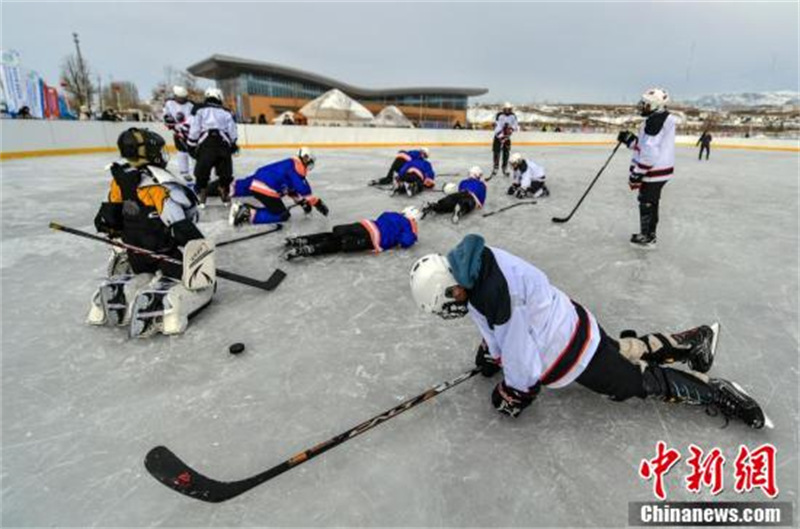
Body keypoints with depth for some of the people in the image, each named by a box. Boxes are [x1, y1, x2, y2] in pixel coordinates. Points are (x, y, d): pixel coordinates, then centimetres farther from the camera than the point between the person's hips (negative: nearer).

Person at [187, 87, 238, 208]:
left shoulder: (199, 109, 16)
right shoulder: (226, 112, 23)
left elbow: (194, 129, 6)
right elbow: (232, 132, 17)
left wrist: (191, 146, 10)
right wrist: (234, 145, 31)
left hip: (206, 144, -2)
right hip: (224, 144, 2)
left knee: (202, 174, 6)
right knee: (225, 173, 16)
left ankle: (202, 199, 3)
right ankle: (225, 197, 18)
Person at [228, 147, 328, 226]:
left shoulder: (291, 166, 24)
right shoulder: (297, 165, -6)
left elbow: (292, 188, 32)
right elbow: (303, 188, -13)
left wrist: (302, 202, 30)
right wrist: (318, 203, -7)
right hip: (265, 188, -10)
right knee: (282, 215, -5)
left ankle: (243, 209, 14)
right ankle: (248, 214, -15)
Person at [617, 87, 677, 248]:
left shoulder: (655, 121, -20)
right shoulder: (663, 119, 13)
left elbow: (649, 152, -26)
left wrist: (637, 174, -23)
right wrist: (630, 139, 8)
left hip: (654, 171, -10)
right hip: (660, 170, 10)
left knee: (647, 203, -1)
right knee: (651, 203, 18)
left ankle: (647, 238, 8)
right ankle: (649, 234, 30)